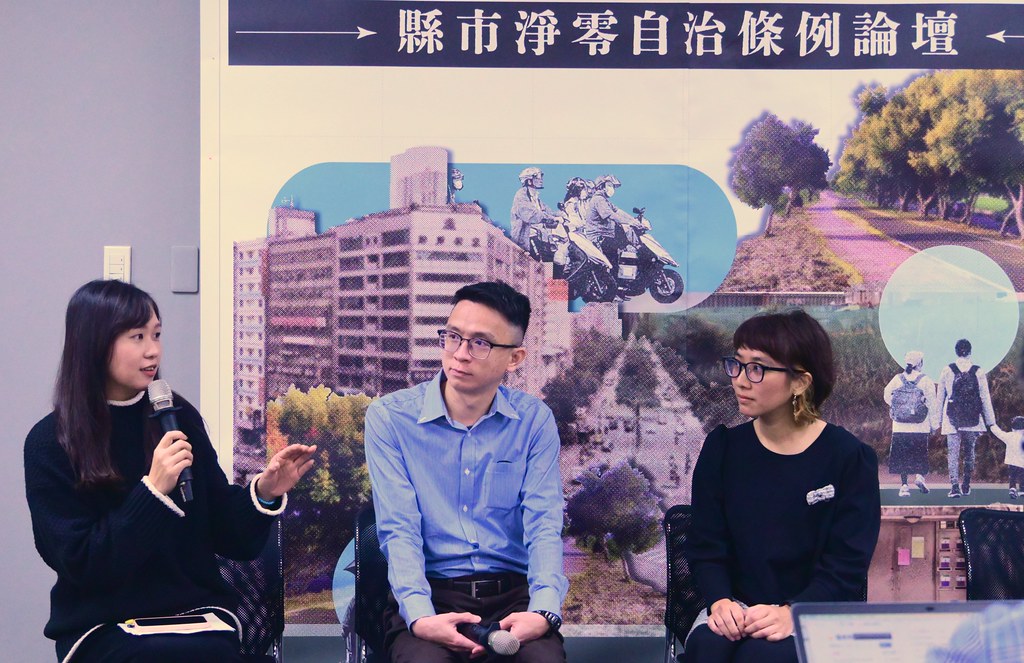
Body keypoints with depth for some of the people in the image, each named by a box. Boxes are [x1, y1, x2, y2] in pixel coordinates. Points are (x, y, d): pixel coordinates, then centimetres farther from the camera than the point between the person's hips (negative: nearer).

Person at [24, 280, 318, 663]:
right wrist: (152, 490, -21)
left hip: (195, 607, 3)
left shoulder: (179, 416, 5)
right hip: (103, 622, -3)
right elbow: (81, 563, -11)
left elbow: (225, 534, 8)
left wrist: (263, 493, -13)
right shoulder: (50, 443, -5)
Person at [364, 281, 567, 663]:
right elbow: (399, 529, -8)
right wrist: (419, 616, -25)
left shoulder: (534, 421, 4)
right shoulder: (389, 418, -2)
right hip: (430, 593, -1)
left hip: (513, 593, 1)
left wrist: (544, 610, -22)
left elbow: (544, 526, -4)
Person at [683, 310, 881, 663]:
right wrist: (720, 600, -16)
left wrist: (792, 614, -24)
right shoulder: (722, 448, 5)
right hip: (737, 608, 3)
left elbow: (846, 567, -8)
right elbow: (705, 545, 4)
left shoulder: (849, 458, -5)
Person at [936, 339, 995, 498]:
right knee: (969, 452, 15)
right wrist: (991, 421, 8)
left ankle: (955, 486, -15)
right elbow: (986, 398, 1)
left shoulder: (947, 371, -3)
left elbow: (940, 397, 3)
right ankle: (966, 486, 21)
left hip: (952, 418, -1)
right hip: (973, 419, 1)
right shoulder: (978, 372, -2)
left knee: (953, 452, -2)